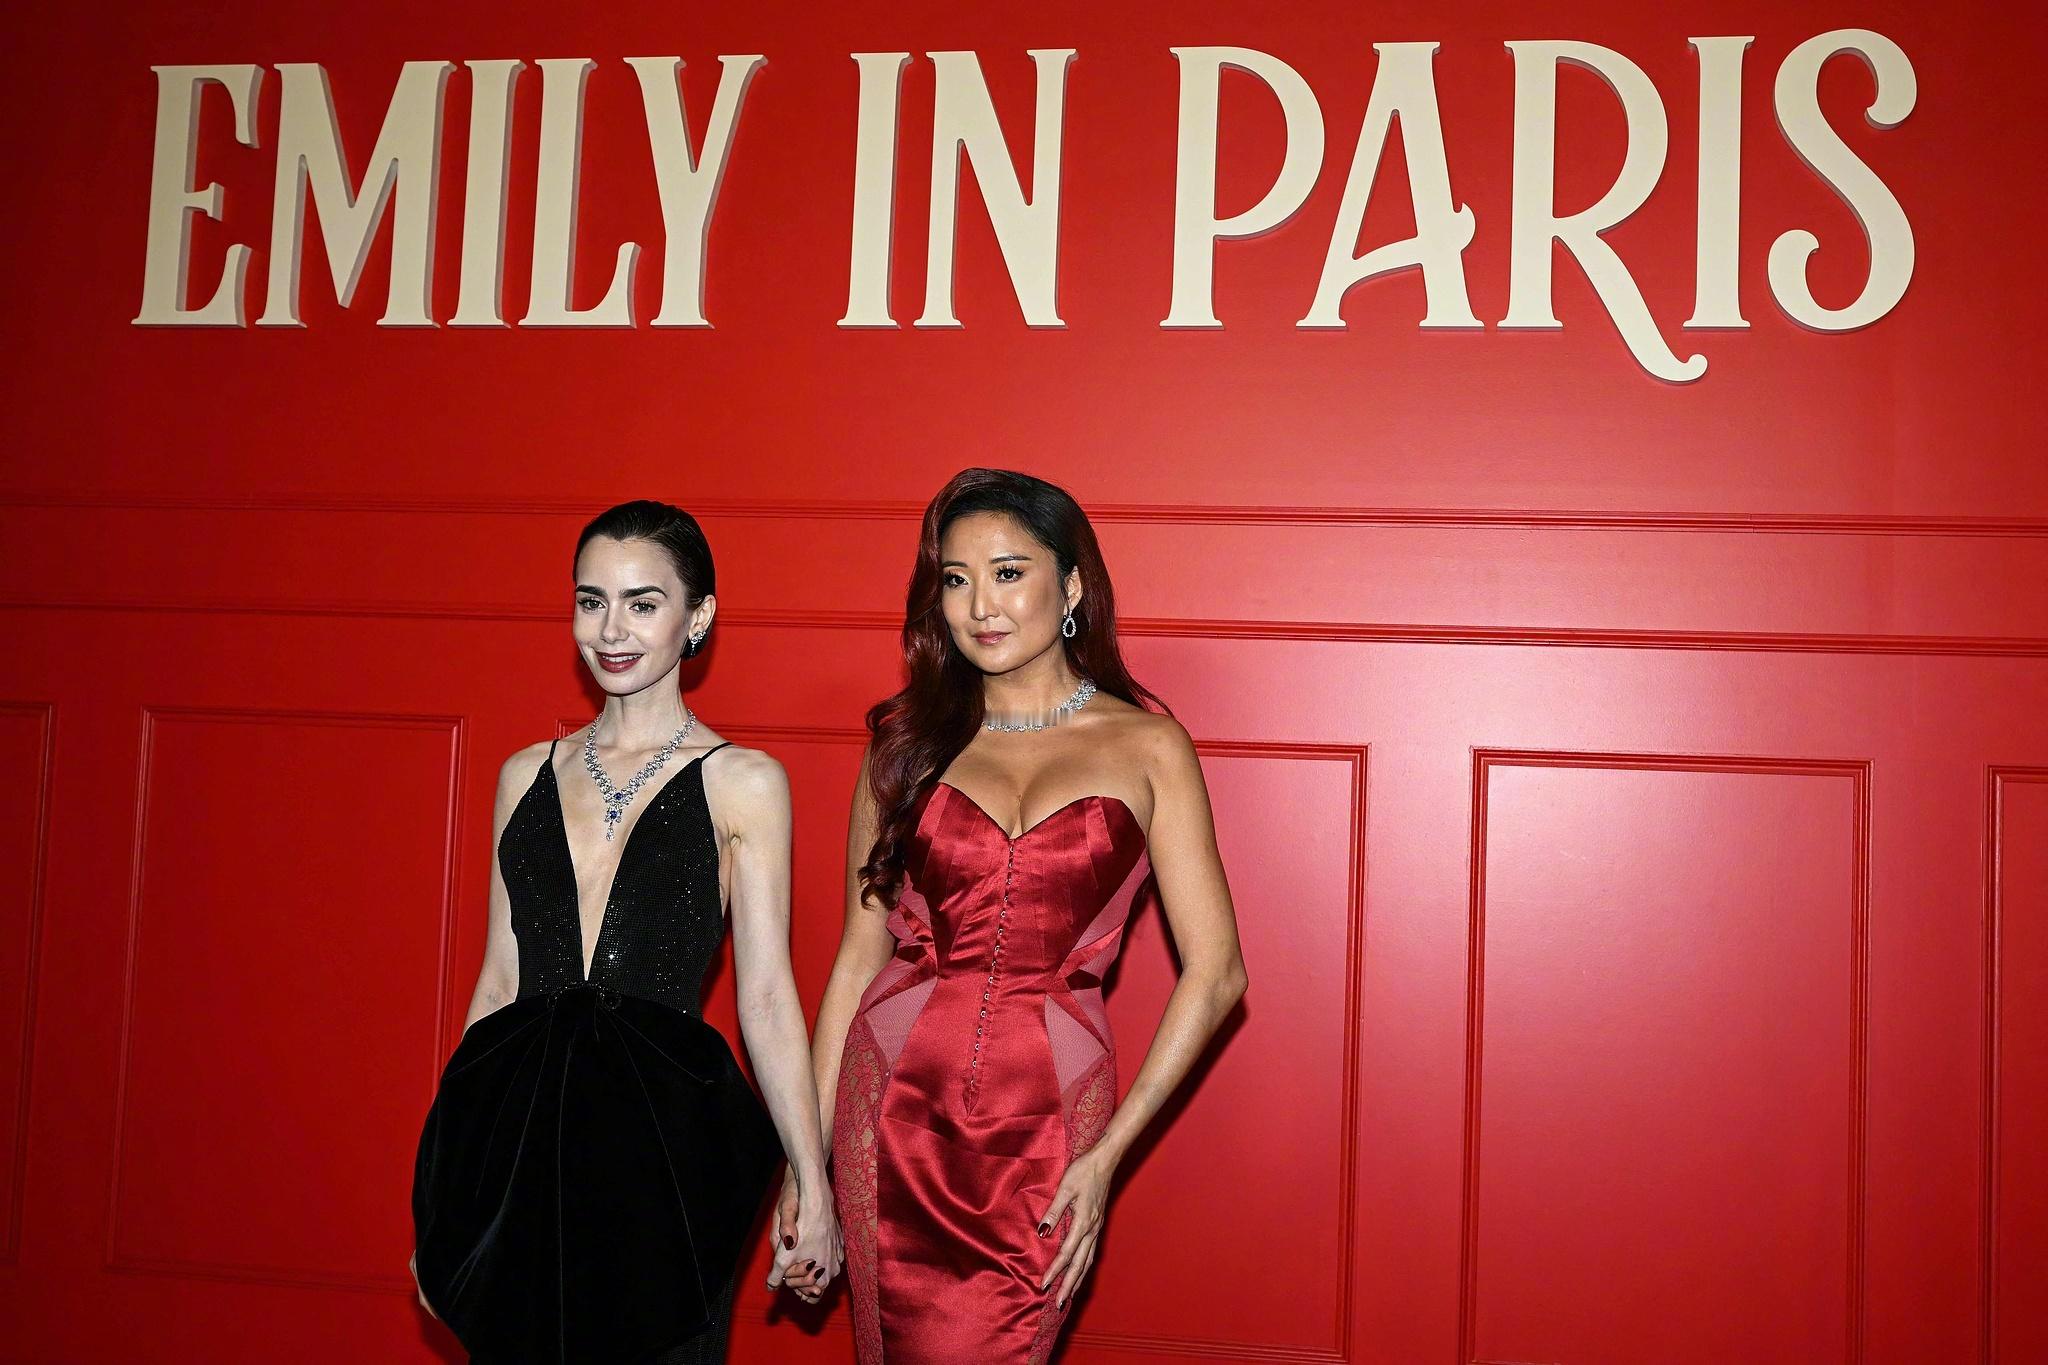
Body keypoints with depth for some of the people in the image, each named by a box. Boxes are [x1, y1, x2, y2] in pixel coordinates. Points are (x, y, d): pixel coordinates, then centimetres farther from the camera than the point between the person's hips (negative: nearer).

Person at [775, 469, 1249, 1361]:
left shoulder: (1145, 745, 1)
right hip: (897, 1097, 2)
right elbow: (859, 953, 7)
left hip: (1048, 1117, -1)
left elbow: (1214, 971, -2)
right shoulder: (908, 738, 7)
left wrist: (1108, 1155, -7)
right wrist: (807, 1152, 3)